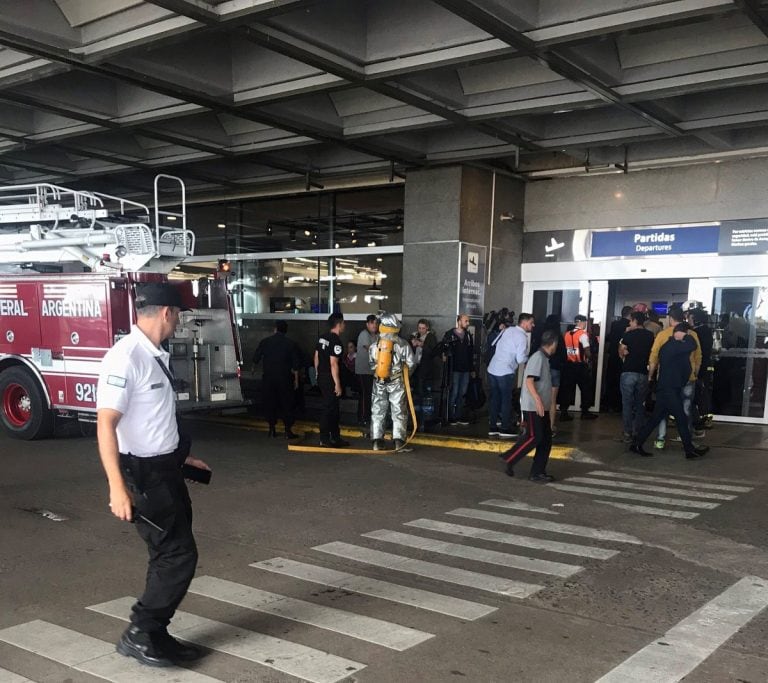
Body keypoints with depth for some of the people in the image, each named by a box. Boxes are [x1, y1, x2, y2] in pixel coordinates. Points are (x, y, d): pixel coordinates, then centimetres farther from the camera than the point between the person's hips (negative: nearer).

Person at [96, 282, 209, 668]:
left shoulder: (155, 356, 9)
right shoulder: (125, 357, -20)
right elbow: (106, 425, -25)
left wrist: (180, 456, 27)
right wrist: (117, 487, -31)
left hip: (164, 470, 9)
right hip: (142, 475, -9)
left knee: (171, 556, 14)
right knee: (178, 555, -5)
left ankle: (155, 636, 25)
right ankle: (138, 635, 10)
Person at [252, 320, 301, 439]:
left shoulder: (265, 342, 0)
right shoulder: (291, 344, -1)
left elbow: (256, 359, 6)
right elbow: (296, 364, -1)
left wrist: (254, 368, 27)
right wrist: (296, 379, 8)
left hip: (268, 377, 1)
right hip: (284, 378, -1)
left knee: (269, 403, 11)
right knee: (286, 404, 4)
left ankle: (272, 428, 12)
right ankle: (288, 431, 1)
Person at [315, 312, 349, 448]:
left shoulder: (322, 338, 9)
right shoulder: (336, 341, -18)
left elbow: (316, 358, 15)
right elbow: (333, 364, -22)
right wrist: (337, 384, -19)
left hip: (322, 378, 9)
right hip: (330, 380, -9)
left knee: (334, 408, 16)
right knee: (328, 409, -2)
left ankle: (336, 437, 24)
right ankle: (324, 440, 4)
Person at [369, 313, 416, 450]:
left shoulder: (374, 345, -3)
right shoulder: (402, 344, -10)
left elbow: (371, 363, 3)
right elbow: (411, 363, -7)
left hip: (379, 382, 2)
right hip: (396, 382, -2)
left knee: (378, 411, 10)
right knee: (398, 411, 7)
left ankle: (377, 441, 8)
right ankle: (399, 441, 4)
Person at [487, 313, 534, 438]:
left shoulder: (507, 330, 11)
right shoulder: (522, 336, -10)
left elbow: (494, 344, 17)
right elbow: (521, 359, -14)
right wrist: (530, 358, 6)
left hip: (492, 369, 7)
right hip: (505, 372, -7)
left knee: (495, 398, 12)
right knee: (506, 400, 4)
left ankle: (492, 428, 16)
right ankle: (505, 429, 8)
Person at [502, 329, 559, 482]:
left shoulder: (544, 358, 15)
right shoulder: (538, 357, -14)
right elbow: (529, 381, -24)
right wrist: (538, 400, -34)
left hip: (542, 407, 10)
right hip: (533, 406, -10)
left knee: (546, 439, 6)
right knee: (534, 437, -11)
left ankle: (537, 472, 8)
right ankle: (509, 460, 0)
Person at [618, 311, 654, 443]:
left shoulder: (627, 335, -6)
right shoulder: (650, 336, 3)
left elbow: (621, 354, 0)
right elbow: (652, 354, 13)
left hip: (628, 372, -3)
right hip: (643, 373, 3)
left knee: (627, 404, 2)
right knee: (640, 404, 11)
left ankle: (628, 433, 0)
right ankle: (637, 433, 12)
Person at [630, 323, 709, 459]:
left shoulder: (669, 345, 16)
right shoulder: (673, 345, -16)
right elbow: (692, 345, -24)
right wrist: (688, 335, -5)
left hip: (668, 389, 10)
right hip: (669, 390, -10)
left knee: (655, 418, 9)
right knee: (681, 418, -4)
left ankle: (636, 444, 10)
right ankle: (690, 450, 3)